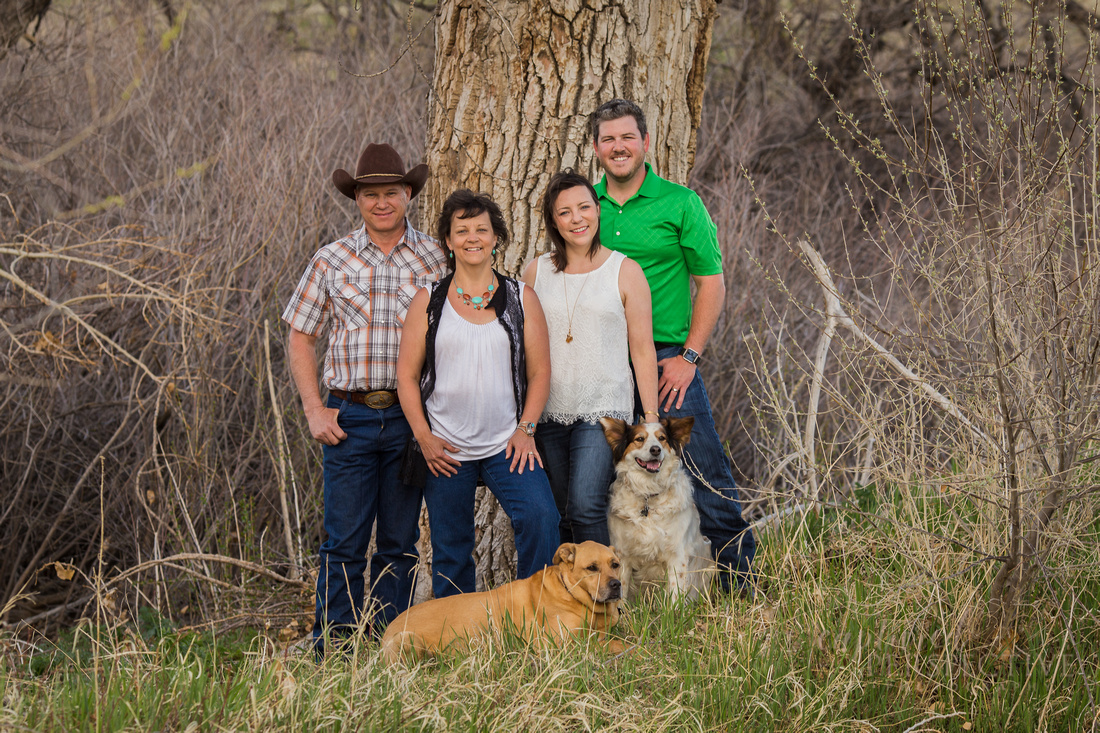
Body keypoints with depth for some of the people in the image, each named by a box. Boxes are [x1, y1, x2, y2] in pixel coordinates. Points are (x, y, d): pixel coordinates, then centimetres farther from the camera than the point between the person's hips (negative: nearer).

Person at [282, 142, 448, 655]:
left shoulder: (435, 259, 4)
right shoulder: (331, 261, 5)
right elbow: (300, 337, 8)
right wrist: (314, 410, -1)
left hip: (411, 418, 1)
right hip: (349, 416, -1)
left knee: (400, 541, 7)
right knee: (344, 541, -2)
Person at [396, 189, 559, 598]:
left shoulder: (521, 299, 6)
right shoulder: (428, 302, 5)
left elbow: (539, 371, 6)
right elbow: (406, 375, 4)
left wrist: (525, 429, -5)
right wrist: (424, 437, -6)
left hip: (507, 444, -1)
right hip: (445, 451, 1)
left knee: (540, 516, -21)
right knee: (450, 552, 5)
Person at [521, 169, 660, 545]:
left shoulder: (624, 271, 0)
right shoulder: (537, 271, 8)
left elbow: (643, 350, 1)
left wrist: (651, 419, -3)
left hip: (604, 409, -4)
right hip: (549, 412, 4)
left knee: (585, 509, -18)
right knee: (561, 518, 5)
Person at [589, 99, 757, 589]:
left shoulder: (679, 203, -1)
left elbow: (712, 283, -1)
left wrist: (688, 357, -9)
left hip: (666, 361, -3)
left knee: (707, 480, -6)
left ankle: (743, 588, 3)